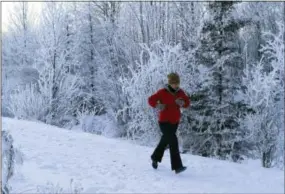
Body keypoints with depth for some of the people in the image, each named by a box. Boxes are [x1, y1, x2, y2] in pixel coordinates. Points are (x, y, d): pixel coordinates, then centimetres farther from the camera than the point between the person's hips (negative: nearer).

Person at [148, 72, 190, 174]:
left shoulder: (180, 92, 2)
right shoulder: (163, 92, -11)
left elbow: (187, 103, 7)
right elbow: (151, 100, -9)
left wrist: (182, 103, -15)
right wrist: (158, 106, -27)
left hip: (175, 121, 6)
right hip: (164, 121, -6)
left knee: (165, 141, 20)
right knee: (173, 142, -17)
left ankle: (155, 157, 44)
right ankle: (177, 166, -18)